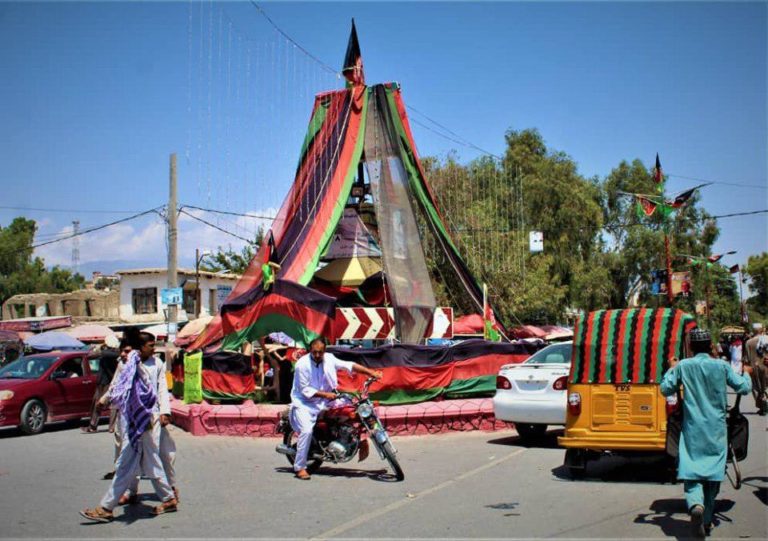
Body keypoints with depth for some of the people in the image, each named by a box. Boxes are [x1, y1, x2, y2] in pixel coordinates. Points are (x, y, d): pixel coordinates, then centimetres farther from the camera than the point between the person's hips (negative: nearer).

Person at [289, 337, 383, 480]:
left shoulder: (329, 359, -3)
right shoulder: (302, 364, -17)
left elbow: (348, 365, -1)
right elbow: (305, 390, -17)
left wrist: (370, 372, -6)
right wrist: (325, 394, -23)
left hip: (322, 403, 6)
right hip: (304, 403, -6)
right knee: (307, 430, -27)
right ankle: (300, 467, -16)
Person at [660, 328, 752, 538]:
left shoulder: (682, 366, -3)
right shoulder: (722, 366, -2)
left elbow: (666, 389, 4)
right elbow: (744, 388, 4)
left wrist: (671, 369, 20)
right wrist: (746, 373, 24)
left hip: (693, 430, -1)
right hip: (716, 430, 1)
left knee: (691, 473, -2)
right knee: (713, 473, 11)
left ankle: (696, 505, -31)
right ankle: (707, 520, 15)